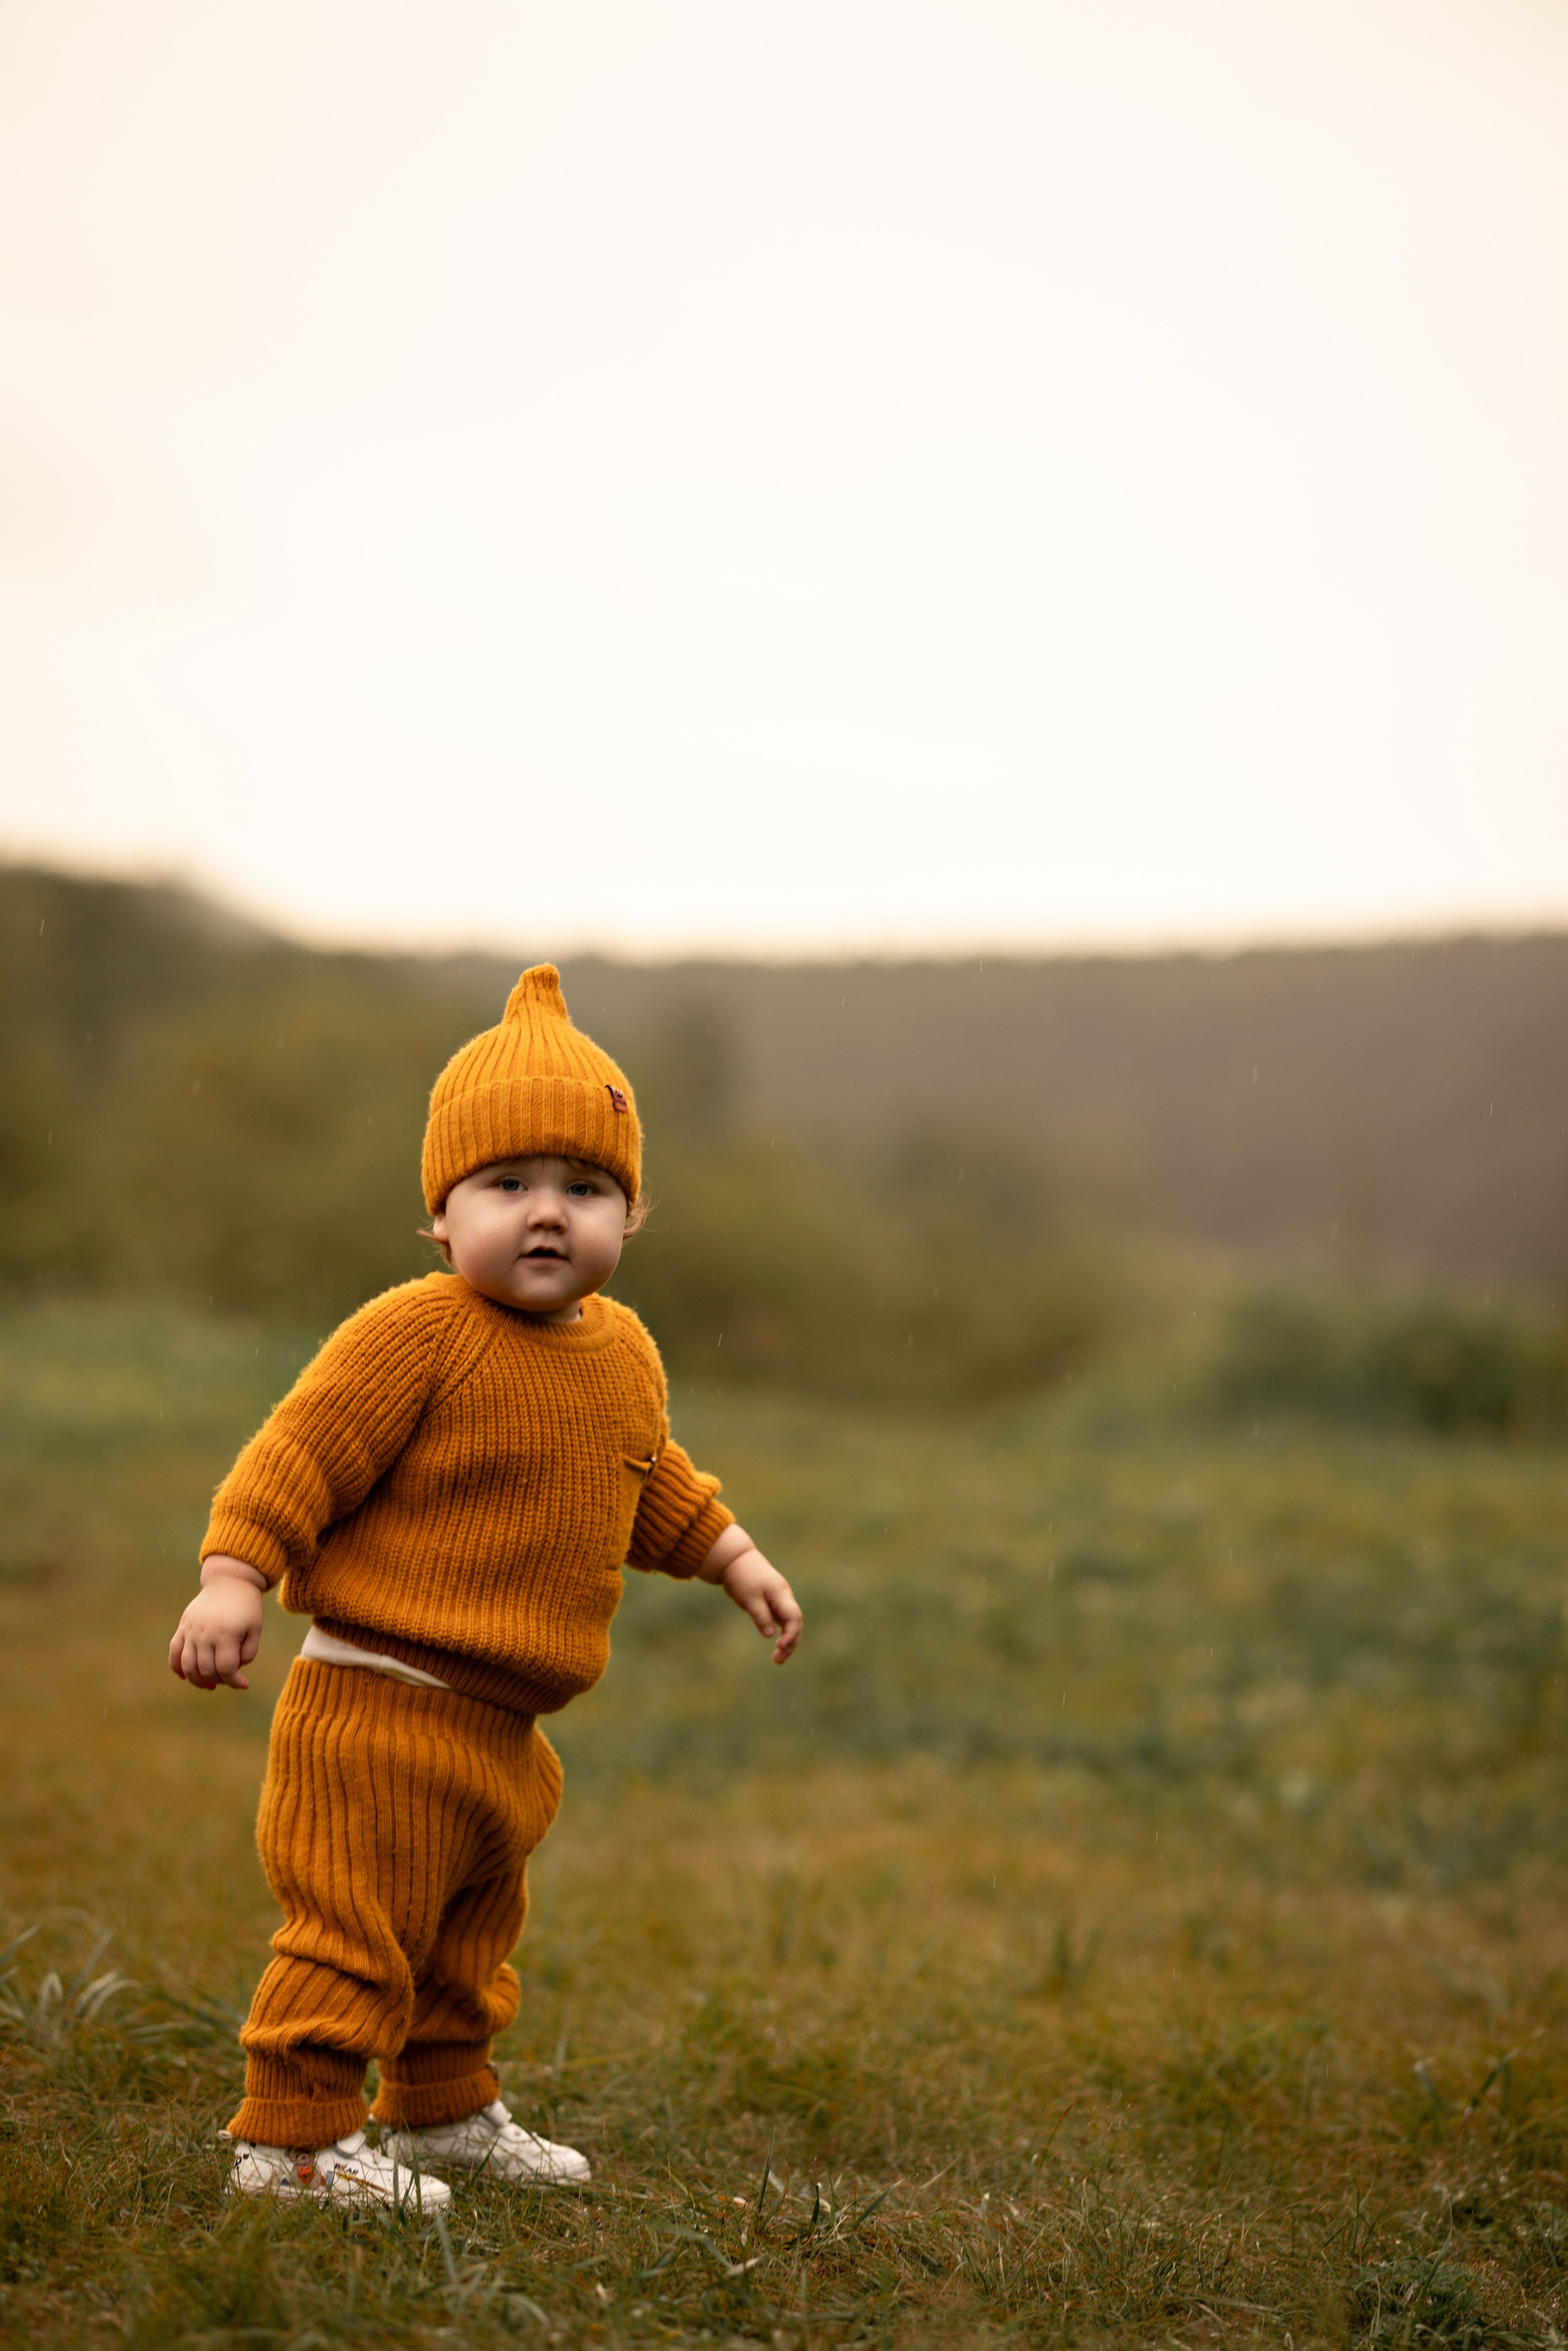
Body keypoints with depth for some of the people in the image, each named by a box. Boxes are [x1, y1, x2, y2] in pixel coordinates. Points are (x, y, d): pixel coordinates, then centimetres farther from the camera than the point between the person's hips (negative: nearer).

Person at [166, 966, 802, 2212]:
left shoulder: (623, 1352, 8)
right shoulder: (416, 1335, -17)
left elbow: (652, 1480, 26)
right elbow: (300, 1453, -17)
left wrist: (733, 1556, 24)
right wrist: (232, 1576, -25)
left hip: (502, 1727, 9)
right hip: (376, 1704, -9)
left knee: (472, 1928, 23)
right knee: (358, 1925, -6)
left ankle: (445, 2110, 40)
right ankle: (290, 2139, 6)